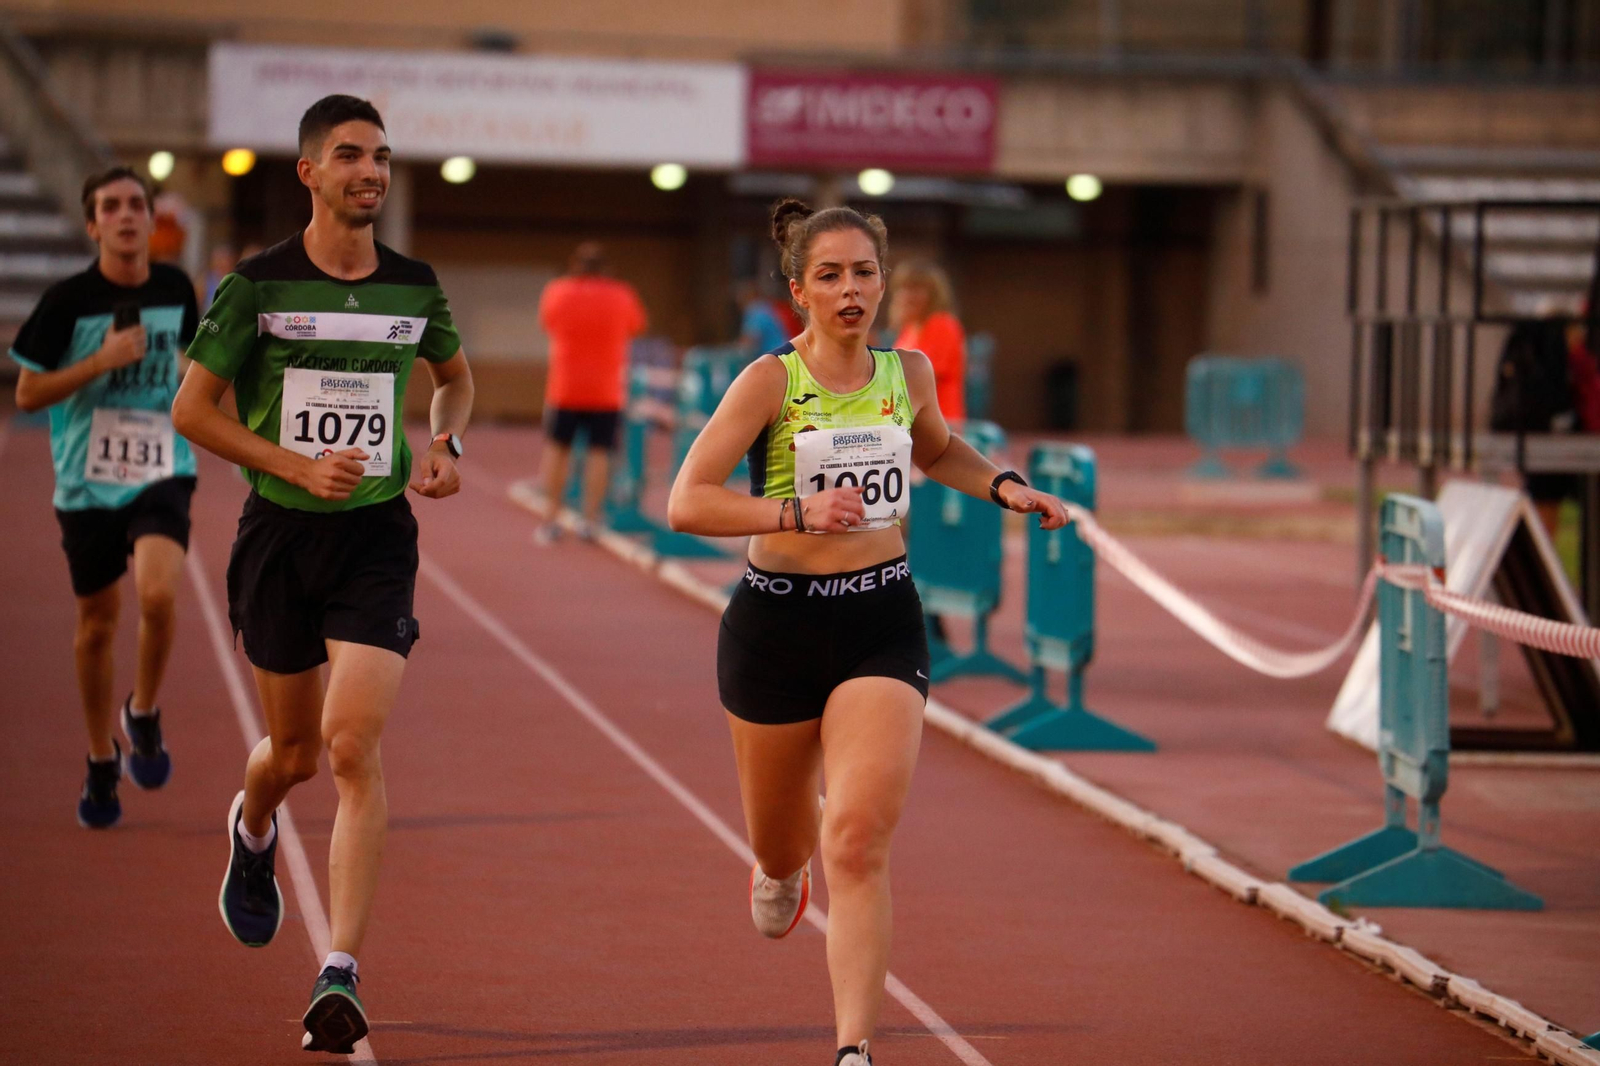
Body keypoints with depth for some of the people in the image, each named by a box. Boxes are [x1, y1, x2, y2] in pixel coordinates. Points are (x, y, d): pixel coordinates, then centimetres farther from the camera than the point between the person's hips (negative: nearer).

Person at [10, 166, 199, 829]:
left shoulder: (175, 290, 2)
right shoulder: (68, 300, -9)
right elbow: (27, 393, -7)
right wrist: (102, 361, -17)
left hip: (161, 473, 1)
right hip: (87, 482, -1)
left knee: (158, 595, -24)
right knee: (98, 622, 9)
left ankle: (143, 714, 3)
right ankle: (102, 762, 29)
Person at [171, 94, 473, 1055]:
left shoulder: (415, 286, 4)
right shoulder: (257, 284, -5)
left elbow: (455, 374, 24)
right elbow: (193, 408, -2)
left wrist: (446, 446, 3)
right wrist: (300, 467, -12)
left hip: (378, 539, 0)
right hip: (280, 533, 0)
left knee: (354, 745, -15)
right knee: (296, 750, 11)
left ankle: (342, 977, -16)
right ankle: (253, 831, 51)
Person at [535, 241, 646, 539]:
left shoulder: (557, 292, -5)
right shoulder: (621, 296, -4)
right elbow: (637, 326, 14)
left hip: (565, 388, 0)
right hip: (606, 391, 0)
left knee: (556, 448, 10)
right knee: (599, 452, 3)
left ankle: (550, 520, 8)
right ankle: (591, 518, -2)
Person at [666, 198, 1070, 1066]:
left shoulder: (909, 373, 4)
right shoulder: (770, 381, -10)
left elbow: (938, 450, 28)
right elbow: (686, 503, -17)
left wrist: (1004, 488, 10)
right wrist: (798, 512, -29)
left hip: (882, 621, 1)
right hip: (776, 622, -1)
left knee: (857, 841, -16)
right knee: (782, 843, 16)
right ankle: (782, 865, 55)